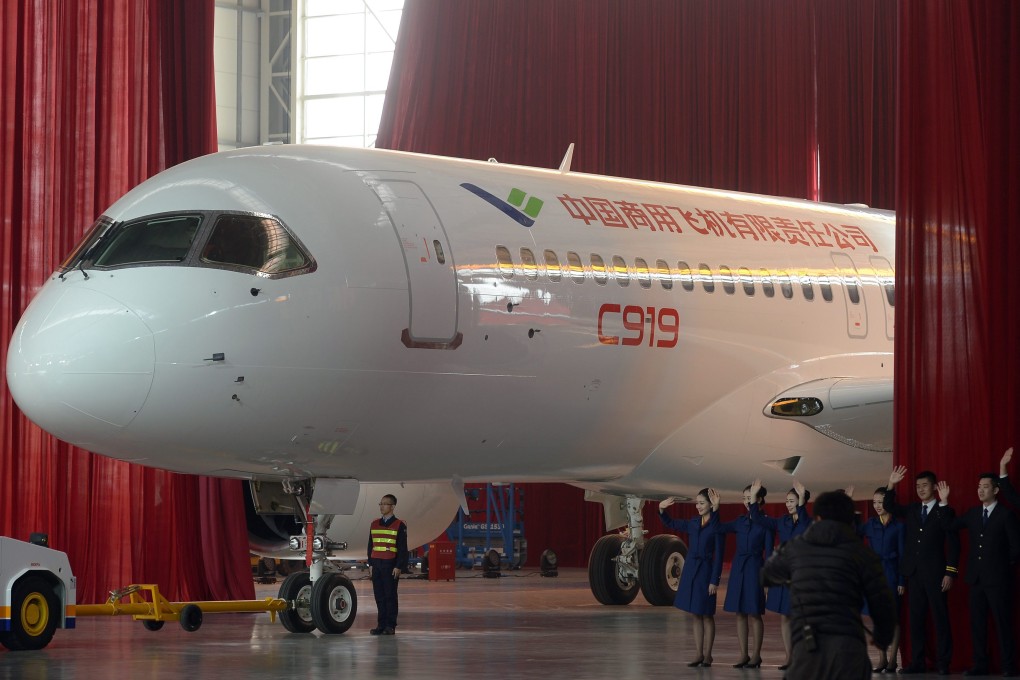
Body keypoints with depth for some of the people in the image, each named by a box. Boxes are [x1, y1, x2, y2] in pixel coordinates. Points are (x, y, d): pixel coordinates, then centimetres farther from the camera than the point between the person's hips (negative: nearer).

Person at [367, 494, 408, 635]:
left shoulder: (399, 525, -2)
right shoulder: (374, 524, 14)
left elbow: (403, 548, -5)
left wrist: (399, 567, -11)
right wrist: (370, 563, 10)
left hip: (390, 565, -5)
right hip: (376, 564, 5)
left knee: (390, 596, -3)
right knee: (379, 596, 6)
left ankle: (390, 626, 1)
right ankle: (381, 624, 11)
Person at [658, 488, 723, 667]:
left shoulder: (717, 525, -9)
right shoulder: (693, 523, 8)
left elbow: (718, 555, -10)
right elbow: (671, 524, 20)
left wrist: (714, 581, -12)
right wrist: (661, 509, 2)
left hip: (706, 571, -6)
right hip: (690, 571, 6)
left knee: (707, 615, 2)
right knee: (696, 615, 9)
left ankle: (707, 654, 11)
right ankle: (699, 654, 14)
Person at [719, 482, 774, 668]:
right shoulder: (741, 521, 12)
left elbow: (769, 551, -5)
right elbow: (719, 528, 4)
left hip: (755, 568, -5)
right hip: (738, 567, 5)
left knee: (754, 613, -2)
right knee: (740, 613, 5)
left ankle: (756, 655, 5)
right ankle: (744, 654, 10)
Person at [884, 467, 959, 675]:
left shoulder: (944, 511, -1)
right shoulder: (911, 510, 14)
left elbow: (953, 543, -4)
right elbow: (889, 507, 8)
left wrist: (950, 572, -10)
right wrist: (891, 485, -7)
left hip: (935, 573, -5)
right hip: (914, 572, 5)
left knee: (940, 618, -3)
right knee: (916, 619, 5)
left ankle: (943, 663, -3)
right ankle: (917, 662, 6)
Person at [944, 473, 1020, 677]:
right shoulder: (972, 513, 12)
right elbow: (950, 527, 7)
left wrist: (1003, 564, -2)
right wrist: (944, 502, 1)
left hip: (998, 578, -6)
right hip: (976, 577, 6)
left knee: (1003, 622, -4)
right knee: (977, 623, 5)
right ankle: (980, 664, 8)